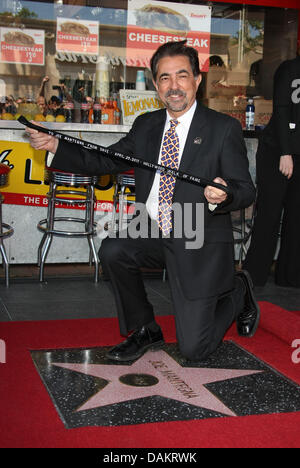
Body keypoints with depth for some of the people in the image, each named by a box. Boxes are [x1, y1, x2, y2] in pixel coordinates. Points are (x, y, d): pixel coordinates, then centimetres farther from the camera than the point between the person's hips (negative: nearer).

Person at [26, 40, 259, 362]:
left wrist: (224, 194, -34)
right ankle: (144, 330, 2)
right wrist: (55, 147, -6)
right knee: (113, 250, -25)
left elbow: (246, 190, -10)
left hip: (201, 244, -4)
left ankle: (237, 291, 28)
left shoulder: (224, 129, -9)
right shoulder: (145, 125, 6)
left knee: (193, 349, -5)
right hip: (154, 236, 5)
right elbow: (106, 161, 7)